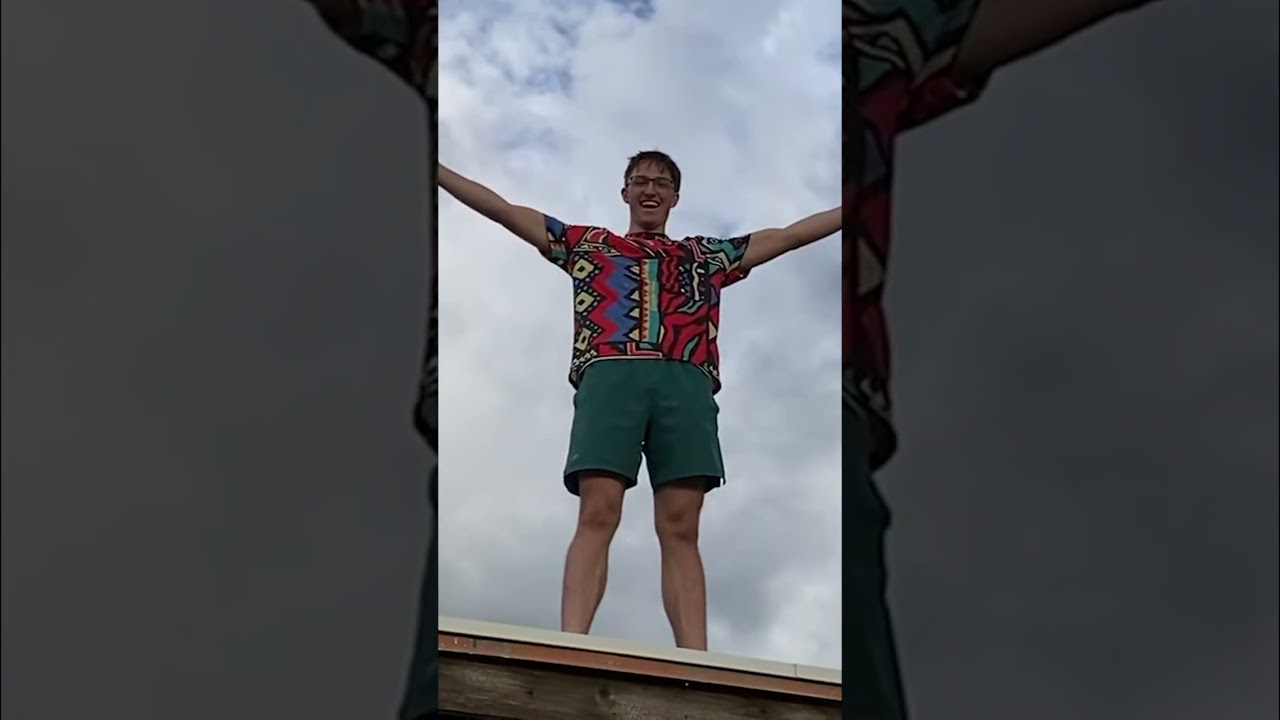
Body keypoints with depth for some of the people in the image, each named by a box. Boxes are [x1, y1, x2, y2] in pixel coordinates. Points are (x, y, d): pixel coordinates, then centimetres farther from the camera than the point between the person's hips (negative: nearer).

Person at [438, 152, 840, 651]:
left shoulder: (707, 255, 34)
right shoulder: (588, 242, 31)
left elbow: (788, 235, 35)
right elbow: (501, 209, 28)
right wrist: (435, 168, 24)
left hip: (686, 382, 1)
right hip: (611, 375, -1)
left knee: (680, 526, -12)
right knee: (597, 514, -18)